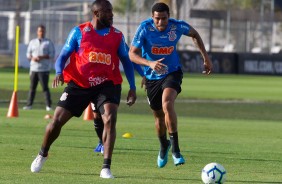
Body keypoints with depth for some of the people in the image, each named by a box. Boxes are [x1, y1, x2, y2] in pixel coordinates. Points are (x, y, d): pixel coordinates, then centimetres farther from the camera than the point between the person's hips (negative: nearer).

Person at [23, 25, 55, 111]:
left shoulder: (48, 43, 3)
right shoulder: (32, 42, 15)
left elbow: (52, 54, -4)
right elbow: (28, 54, 14)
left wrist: (42, 57, -17)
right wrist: (32, 58, -8)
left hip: (44, 69, -4)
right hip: (34, 68, 4)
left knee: (45, 87, -8)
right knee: (32, 87, 6)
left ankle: (48, 105, -7)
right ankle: (29, 104, 11)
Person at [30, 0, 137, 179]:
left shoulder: (117, 36, 4)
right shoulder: (79, 32, -1)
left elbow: (126, 61, 13)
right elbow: (63, 56, 2)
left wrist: (132, 87, 5)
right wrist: (59, 73, -19)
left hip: (105, 85, 0)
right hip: (79, 84, 0)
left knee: (110, 119, -23)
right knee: (57, 121, 0)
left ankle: (106, 168, -19)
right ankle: (42, 155, 29)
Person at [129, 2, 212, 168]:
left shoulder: (177, 26, -14)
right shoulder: (145, 28, -19)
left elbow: (194, 34, 9)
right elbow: (132, 54, -23)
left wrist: (206, 57, 7)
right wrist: (150, 63, -40)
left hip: (172, 72, -1)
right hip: (152, 77, 1)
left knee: (167, 104, -30)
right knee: (159, 116, 13)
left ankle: (175, 148, -23)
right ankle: (164, 146, 44)